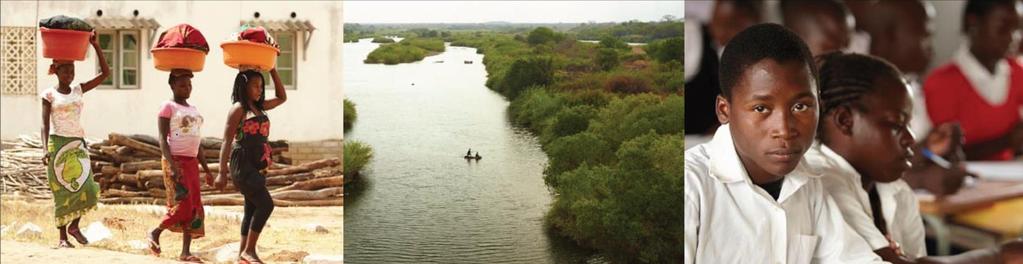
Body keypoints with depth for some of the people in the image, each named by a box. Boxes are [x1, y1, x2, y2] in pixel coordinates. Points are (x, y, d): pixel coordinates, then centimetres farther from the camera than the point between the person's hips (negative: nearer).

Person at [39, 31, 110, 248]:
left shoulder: (79, 90, 10)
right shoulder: (49, 94, -1)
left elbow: (105, 73, 6)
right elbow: (45, 125, -6)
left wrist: (96, 46, 1)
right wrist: (45, 150, -19)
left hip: (78, 145, 4)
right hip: (58, 144, -4)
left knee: (87, 189, -7)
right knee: (62, 191, -1)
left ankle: (74, 225, 16)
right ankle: (62, 237, 8)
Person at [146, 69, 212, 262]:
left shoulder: (193, 109, 17)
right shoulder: (168, 106, -4)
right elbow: (162, 139, -12)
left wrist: (206, 169, 16)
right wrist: (172, 165, -24)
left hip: (192, 162, 7)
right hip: (176, 160, -7)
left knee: (195, 208, 2)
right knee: (182, 204, -13)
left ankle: (185, 252, 6)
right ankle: (155, 232, 11)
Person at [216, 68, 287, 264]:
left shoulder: (259, 107, 13)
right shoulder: (238, 109, -9)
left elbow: (282, 97, 25)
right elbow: (227, 141, -11)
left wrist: (273, 71, 15)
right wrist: (222, 172, -16)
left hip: (258, 166, 9)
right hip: (243, 165, -9)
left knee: (252, 209, 10)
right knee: (266, 204, -16)